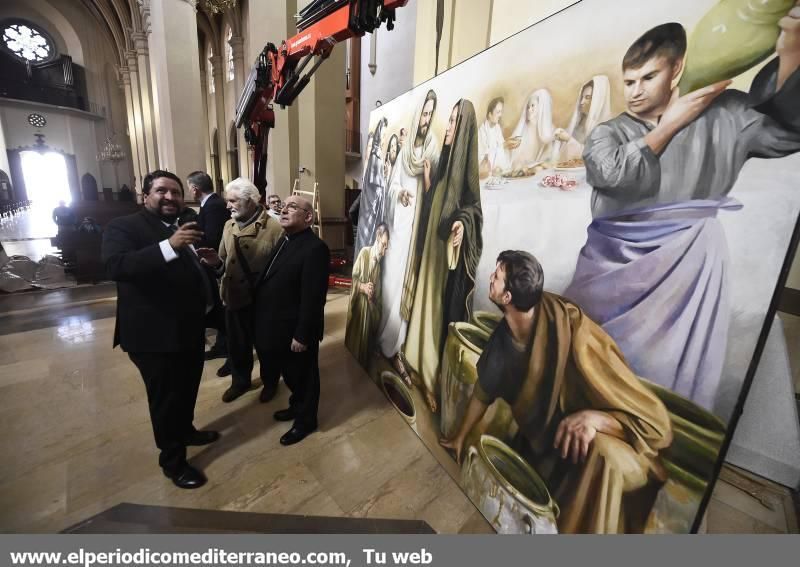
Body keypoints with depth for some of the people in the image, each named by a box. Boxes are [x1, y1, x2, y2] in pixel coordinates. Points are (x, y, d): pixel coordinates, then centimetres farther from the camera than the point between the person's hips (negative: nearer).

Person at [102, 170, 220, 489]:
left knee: (188, 388, 23)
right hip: (155, 333, -7)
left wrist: (204, 260, -2)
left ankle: (186, 430, 48)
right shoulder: (124, 227, -11)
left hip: (189, 328, 7)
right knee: (165, 398, 8)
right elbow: (116, 266, -30)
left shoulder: (183, 229, 10)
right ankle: (172, 461, 28)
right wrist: (170, 246, -39)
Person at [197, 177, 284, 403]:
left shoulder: (274, 228, -15)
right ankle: (240, 381, 45)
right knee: (236, 345, 21)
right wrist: (216, 262, -12)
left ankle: (270, 382, 39)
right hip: (234, 297, 6)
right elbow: (226, 262, 10)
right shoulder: (229, 225, 6)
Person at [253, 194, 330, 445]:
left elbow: (313, 298, -25)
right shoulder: (286, 240, 9)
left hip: (296, 331, -9)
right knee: (290, 375, 26)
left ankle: (305, 420, 35)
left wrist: (302, 335, -22)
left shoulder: (315, 248, -22)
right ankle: (296, 407, 49)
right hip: (279, 327, 9)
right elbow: (269, 281, 12)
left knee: (303, 377, 13)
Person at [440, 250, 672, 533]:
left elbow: (655, 424, -27)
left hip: (588, 450, -5)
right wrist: (460, 437, 14)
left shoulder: (576, 340, -36)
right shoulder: (505, 334, -16)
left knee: (603, 454, -36)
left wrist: (592, 417, -47)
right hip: (543, 441, 5)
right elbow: (484, 390, 1)